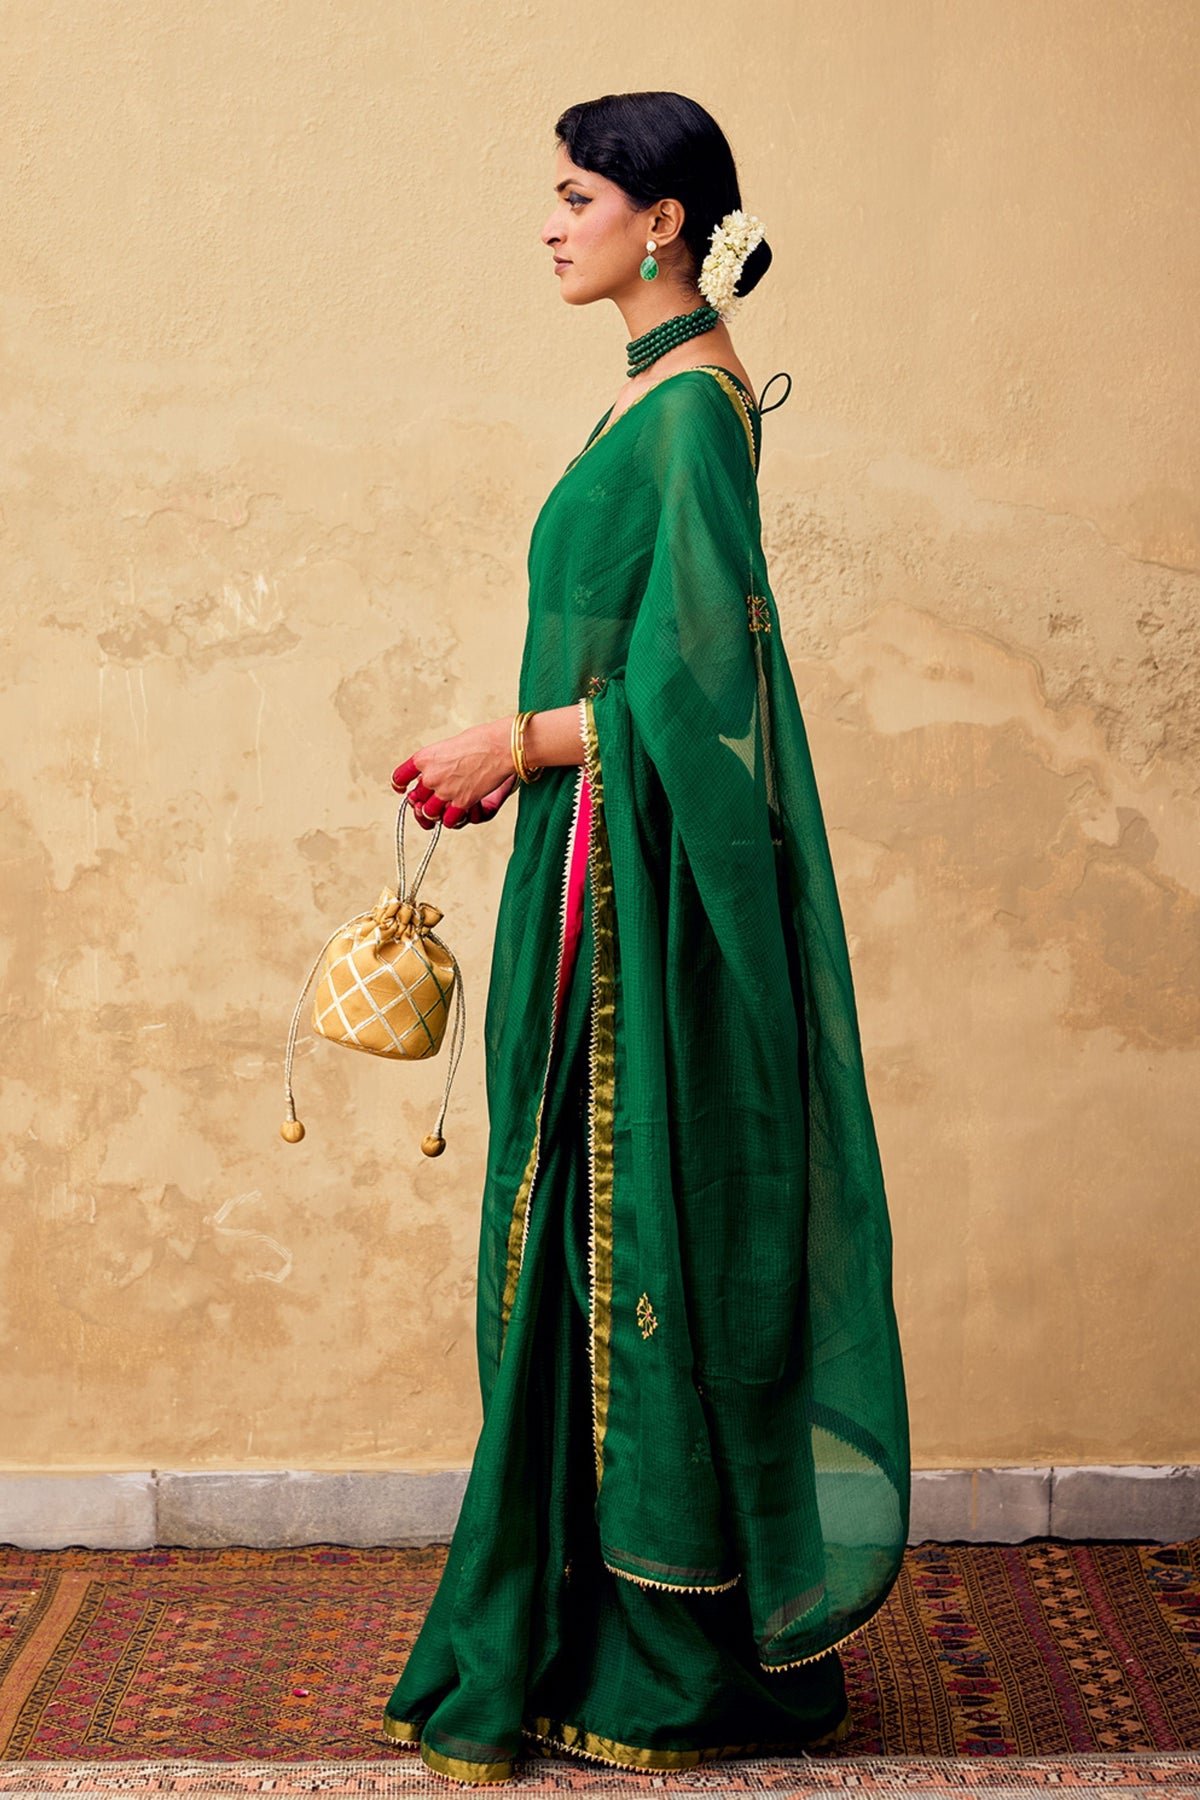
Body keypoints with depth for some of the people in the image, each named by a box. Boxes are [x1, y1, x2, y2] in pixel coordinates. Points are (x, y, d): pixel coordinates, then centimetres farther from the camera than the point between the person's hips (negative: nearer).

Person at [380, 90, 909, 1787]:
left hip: (646, 883, -10)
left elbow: (697, 679, -20)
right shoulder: (660, 394, 16)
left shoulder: (691, 404, -14)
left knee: (651, 1227, -3)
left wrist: (516, 744, -11)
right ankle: (589, 1630, 23)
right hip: (608, 873, 10)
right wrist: (515, 757, 10)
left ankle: (688, 1661, 10)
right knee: (593, 1232, 13)